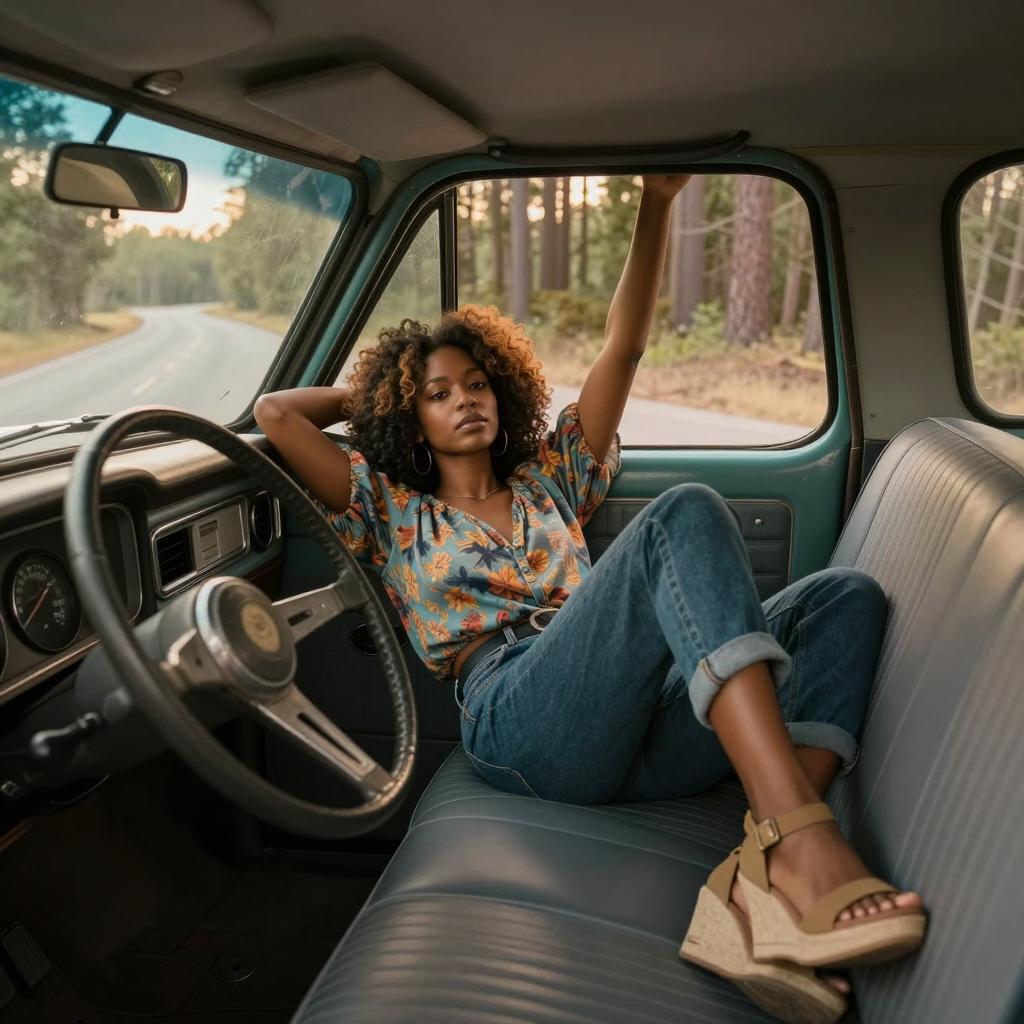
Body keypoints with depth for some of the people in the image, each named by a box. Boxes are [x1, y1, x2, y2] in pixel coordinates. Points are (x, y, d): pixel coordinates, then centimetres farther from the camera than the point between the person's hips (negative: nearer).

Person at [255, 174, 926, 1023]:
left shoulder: (550, 481, 31)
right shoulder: (395, 514, 23)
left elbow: (624, 348, 25)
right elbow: (275, 413, 16)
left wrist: (657, 202, 20)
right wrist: (373, 392, 32)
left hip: (644, 740, 5)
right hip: (522, 723, -5)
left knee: (846, 594, -12)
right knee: (684, 515, -26)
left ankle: (758, 876, -35)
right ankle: (799, 839, -41)